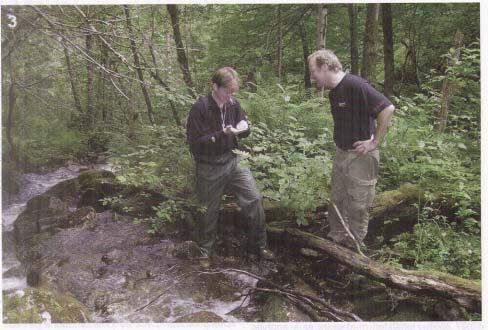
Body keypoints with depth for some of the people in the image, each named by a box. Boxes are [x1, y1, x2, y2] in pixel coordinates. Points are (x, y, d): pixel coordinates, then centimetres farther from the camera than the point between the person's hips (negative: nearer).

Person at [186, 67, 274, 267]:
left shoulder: (233, 104, 0)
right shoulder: (200, 108, -16)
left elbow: (244, 131, 12)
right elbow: (194, 143, -18)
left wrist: (244, 128, -13)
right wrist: (223, 134, -26)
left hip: (232, 161, 5)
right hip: (209, 167, -4)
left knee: (255, 199, 1)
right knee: (210, 211, 9)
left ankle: (259, 246, 19)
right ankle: (205, 251, 33)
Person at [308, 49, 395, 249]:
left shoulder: (355, 85, -20)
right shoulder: (333, 92, 8)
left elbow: (388, 109, -25)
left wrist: (375, 142, -20)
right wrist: (339, 145, 12)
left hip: (360, 156, -8)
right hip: (341, 153, 9)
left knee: (358, 205, 5)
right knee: (337, 201, 16)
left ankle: (353, 248, 20)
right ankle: (336, 239, 31)